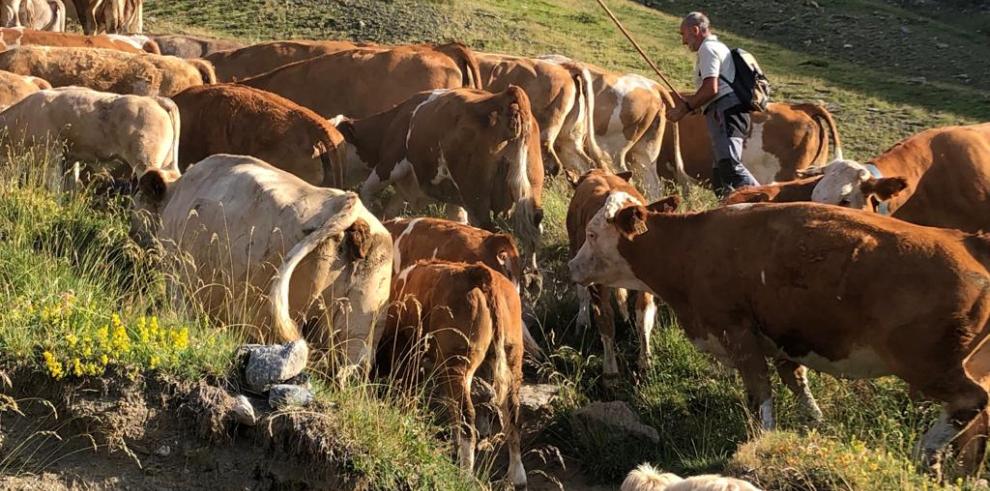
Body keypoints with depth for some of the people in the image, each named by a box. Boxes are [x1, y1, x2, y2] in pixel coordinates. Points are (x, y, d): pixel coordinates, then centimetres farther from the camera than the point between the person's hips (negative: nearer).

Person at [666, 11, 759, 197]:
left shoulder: (708, 48, -4)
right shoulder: (718, 47, 29)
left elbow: (710, 89, -15)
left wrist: (684, 109, -8)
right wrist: (689, 100, 33)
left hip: (725, 114, -11)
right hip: (730, 114, 11)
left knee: (729, 165, -27)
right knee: (720, 175, 10)